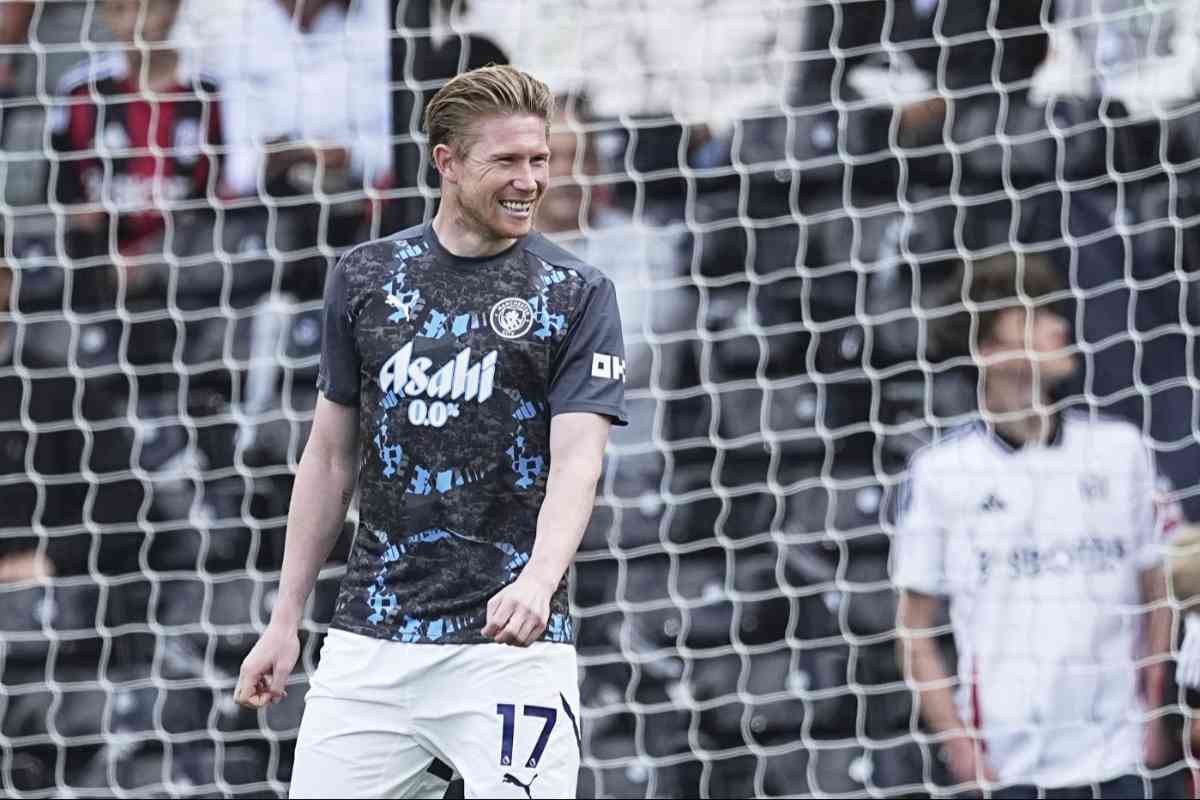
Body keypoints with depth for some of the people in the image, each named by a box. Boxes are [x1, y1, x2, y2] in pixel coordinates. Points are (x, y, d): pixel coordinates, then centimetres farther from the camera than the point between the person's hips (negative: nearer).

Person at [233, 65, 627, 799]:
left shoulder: (577, 294, -2)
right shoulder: (366, 278, 8)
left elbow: (577, 460, -12)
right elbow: (331, 455, 15)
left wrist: (537, 581, -31)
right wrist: (287, 620, 12)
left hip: (509, 639, -3)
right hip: (372, 642, 3)